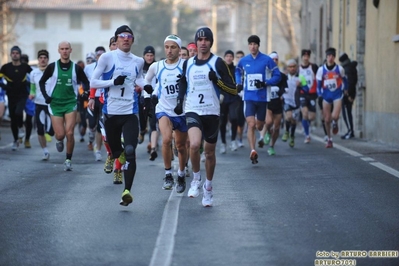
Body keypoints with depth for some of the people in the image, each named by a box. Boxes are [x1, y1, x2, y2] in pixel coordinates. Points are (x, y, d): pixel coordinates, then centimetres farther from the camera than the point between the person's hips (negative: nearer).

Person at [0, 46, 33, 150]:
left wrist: (29, 84, 1)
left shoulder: (25, 66, 0)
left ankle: (21, 128, 4)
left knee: (18, 112, -28)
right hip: (11, 96, 2)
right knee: (13, 119, 6)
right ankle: (16, 141, 21)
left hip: (22, 95, -2)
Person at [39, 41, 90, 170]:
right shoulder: (52, 67, 0)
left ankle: (68, 160, 5)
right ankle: (59, 140, 33)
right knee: (60, 134, -6)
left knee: (69, 133, -11)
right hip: (55, 104, 0)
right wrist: (46, 96, -4)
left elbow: (86, 82, 10)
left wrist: (86, 91, -10)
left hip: (70, 103, 0)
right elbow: (42, 82, 9)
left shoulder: (76, 68, 1)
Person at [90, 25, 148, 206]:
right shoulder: (107, 57, -2)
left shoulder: (138, 61, 7)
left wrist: (146, 86, 5)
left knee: (130, 152, -15)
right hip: (111, 112, -1)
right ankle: (117, 155, 49)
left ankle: (127, 191, -15)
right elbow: (93, 83, -3)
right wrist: (113, 82, -16)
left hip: (130, 113, 1)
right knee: (115, 151, 11)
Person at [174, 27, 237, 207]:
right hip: (193, 111, 1)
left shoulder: (217, 63, -3)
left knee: (209, 153, 9)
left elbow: (233, 90, -6)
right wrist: (179, 102, 12)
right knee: (194, 145, -25)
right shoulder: (188, 63, 7)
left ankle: (208, 187, 29)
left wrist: (217, 81, -22)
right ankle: (196, 179, -2)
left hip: (212, 113, -1)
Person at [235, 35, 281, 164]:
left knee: (259, 126, 11)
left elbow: (277, 76, -1)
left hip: (262, 98, 0)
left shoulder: (267, 60, -3)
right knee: (251, 124, -16)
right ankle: (252, 151, -20)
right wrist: (239, 83, 10)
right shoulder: (243, 61, 5)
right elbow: (237, 72, 27)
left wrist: (265, 83, -15)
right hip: (249, 98, 0)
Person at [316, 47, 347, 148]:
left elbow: (344, 79, 12)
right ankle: (329, 139, 21)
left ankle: (335, 123, 20)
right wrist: (319, 95, -5)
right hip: (326, 96, 1)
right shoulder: (321, 70, -5)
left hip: (337, 95, -1)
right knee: (327, 119, 3)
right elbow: (318, 83, 2)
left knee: (335, 116, -20)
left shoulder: (339, 69, -6)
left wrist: (345, 89, 21)